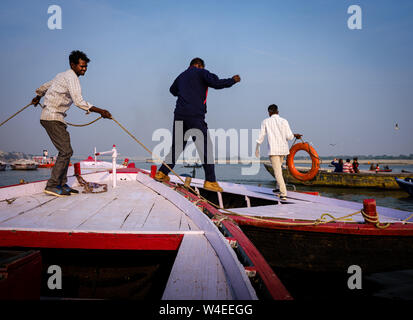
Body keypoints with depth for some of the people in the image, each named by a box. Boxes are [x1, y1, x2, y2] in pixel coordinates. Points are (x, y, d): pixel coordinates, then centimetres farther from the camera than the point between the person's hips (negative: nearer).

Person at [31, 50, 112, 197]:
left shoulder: (62, 75, 19)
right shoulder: (71, 77, -12)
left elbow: (44, 87, 35)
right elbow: (79, 101, -24)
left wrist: (38, 97, 55)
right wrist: (100, 111, -24)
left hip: (56, 118, 10)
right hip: (53, 118, -10)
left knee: (66, 151, 9)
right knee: (66, 151, -13)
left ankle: (62, 184, 12)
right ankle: (52, 185, -10)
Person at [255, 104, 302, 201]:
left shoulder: (265, 122, -1)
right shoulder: (284, 121, 1)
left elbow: (261, 136, 0)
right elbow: (289, 136, -6)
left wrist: (257, 148, 12)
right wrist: (295, 135, 17)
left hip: (273, 149, -3)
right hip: (283, 149, 4)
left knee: (277, 171, -6)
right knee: (278, 167, 25)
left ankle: (283, 193, -13)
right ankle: (280, 187, 28)